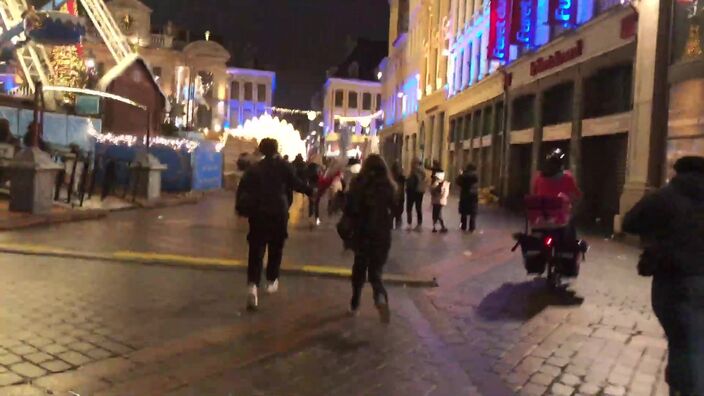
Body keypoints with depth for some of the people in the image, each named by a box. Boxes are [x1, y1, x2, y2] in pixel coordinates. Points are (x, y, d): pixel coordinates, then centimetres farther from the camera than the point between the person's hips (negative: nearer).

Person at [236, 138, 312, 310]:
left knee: (256, 249, -2)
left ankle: (252, 285, -19)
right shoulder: (283, 165, 0)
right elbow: (295, 183, -6)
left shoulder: (254, 168, 8)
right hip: (278, 212, -1)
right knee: (275, 248, 16)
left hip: (258, 213, 1)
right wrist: (310, 191, 5)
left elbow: (243, 188, 5)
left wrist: (241, 207, 14)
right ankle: (272, 281, 24)